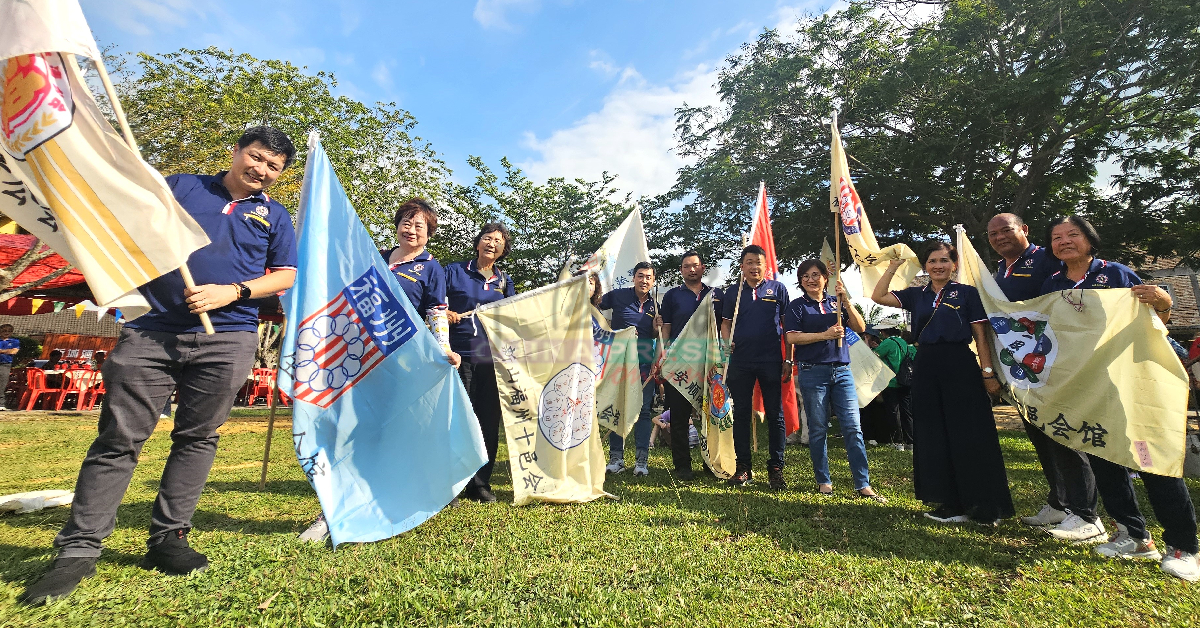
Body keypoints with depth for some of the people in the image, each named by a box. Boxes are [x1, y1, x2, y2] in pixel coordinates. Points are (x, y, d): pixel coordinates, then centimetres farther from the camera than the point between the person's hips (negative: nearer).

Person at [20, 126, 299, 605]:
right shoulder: (180, 187, 15)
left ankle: (167, 539, 16)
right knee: (118, 438, 2)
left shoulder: (274, 215, 12)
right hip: (150, 331, 1)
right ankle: (78, 549, 12)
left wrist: (232, 292, -9)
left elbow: (285, 276, 5)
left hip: (226, 339, 0)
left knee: (197, 438, 5)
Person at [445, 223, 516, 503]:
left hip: (491, 358, 3)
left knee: (488, 421, 6)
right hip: (459, 355, -3)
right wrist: (444, 314, -14)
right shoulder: (455, 271, 7)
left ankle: (481, 483, 19)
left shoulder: (504, 280, 16)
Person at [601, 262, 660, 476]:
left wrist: (656, 327, -5)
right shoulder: (618, 295, -1)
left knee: (644, 409, 2)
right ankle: (616, 456, 14)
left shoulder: (654, 305, 8)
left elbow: (655, 337, 15)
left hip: (645, 362, 2)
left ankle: (642, 459, 10)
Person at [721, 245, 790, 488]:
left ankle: (776, 468, 16)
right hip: (740, 361, 2)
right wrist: (727, 342, -8)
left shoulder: (777, 289, 6)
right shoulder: (732, 292, 10)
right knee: (741, 414, 7)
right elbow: (725, 324, 13)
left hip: (771, 361, -1)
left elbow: (787, 326, 5)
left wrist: (789, 360, 0)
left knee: (775, 415, 4)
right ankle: (743, 467, 18)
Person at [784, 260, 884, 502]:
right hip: (813, 372, -3)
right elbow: (792, 338, -8)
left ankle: (863, 485, 8)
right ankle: (823, 482, 17)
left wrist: (846, 302, -7)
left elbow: (860, 327, 4)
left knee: (853, 427, 0)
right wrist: (825, 335, -14)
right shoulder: (797, 306, 3)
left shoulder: (836, 303, 13)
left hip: (842, 371, 3)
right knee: (818, 429, 4)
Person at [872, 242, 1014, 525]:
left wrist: (988, 373, -7)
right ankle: (952, 504, 19)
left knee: (970, 437, 0)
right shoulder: (916, 295, 11)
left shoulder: (967, 293, 3)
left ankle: (983, 505, 15)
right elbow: (878, 297, 4)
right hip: (927, 368, 4)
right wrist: (893, 266, 2)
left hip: (961, 366, -3)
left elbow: (981, 336, 0)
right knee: (935, 437, 7)